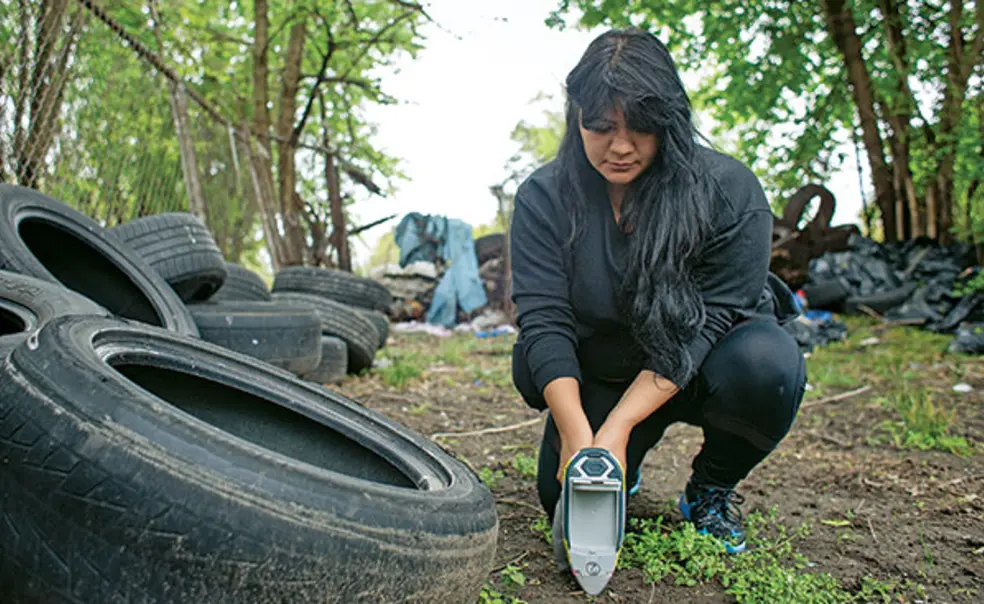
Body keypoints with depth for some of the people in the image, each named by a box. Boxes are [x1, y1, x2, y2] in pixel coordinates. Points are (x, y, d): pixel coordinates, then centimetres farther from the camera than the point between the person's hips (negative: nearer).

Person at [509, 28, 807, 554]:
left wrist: (618, 427, -30)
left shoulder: (729, 190, -20)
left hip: (698, 368, -1)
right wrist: (576, 433, -32)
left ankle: (711, 490, -2)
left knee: (767, 364, -33)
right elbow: (543, 321, -20)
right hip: (599, 378, 2)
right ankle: (622, 466, 25)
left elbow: (710, 320, -24)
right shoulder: (543, 198, -15)